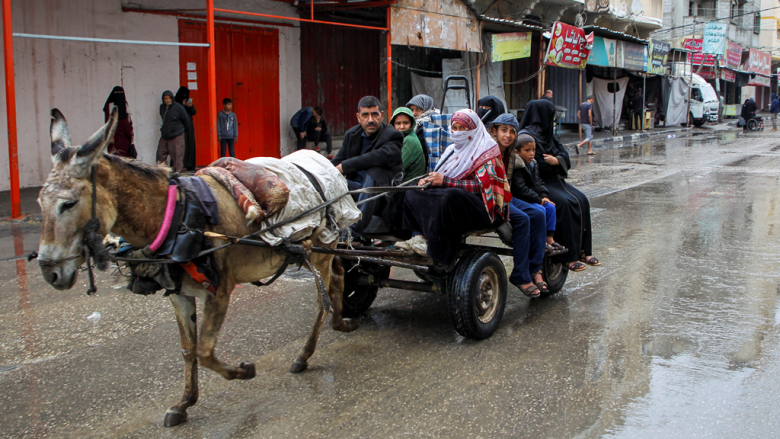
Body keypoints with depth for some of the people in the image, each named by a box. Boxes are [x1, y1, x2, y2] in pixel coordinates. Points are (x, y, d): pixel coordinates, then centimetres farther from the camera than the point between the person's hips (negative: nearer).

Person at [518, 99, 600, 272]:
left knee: (581, 200, -8)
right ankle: (567, 256, -22)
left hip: (553, 179, 9)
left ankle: (581, 250, -3)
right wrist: (554, 161, -10)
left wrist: (556, 160, -11)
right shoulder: (525, 136, -11)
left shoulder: (547, 133, 16)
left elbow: (563, 153, 11)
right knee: (563, 203, -27)